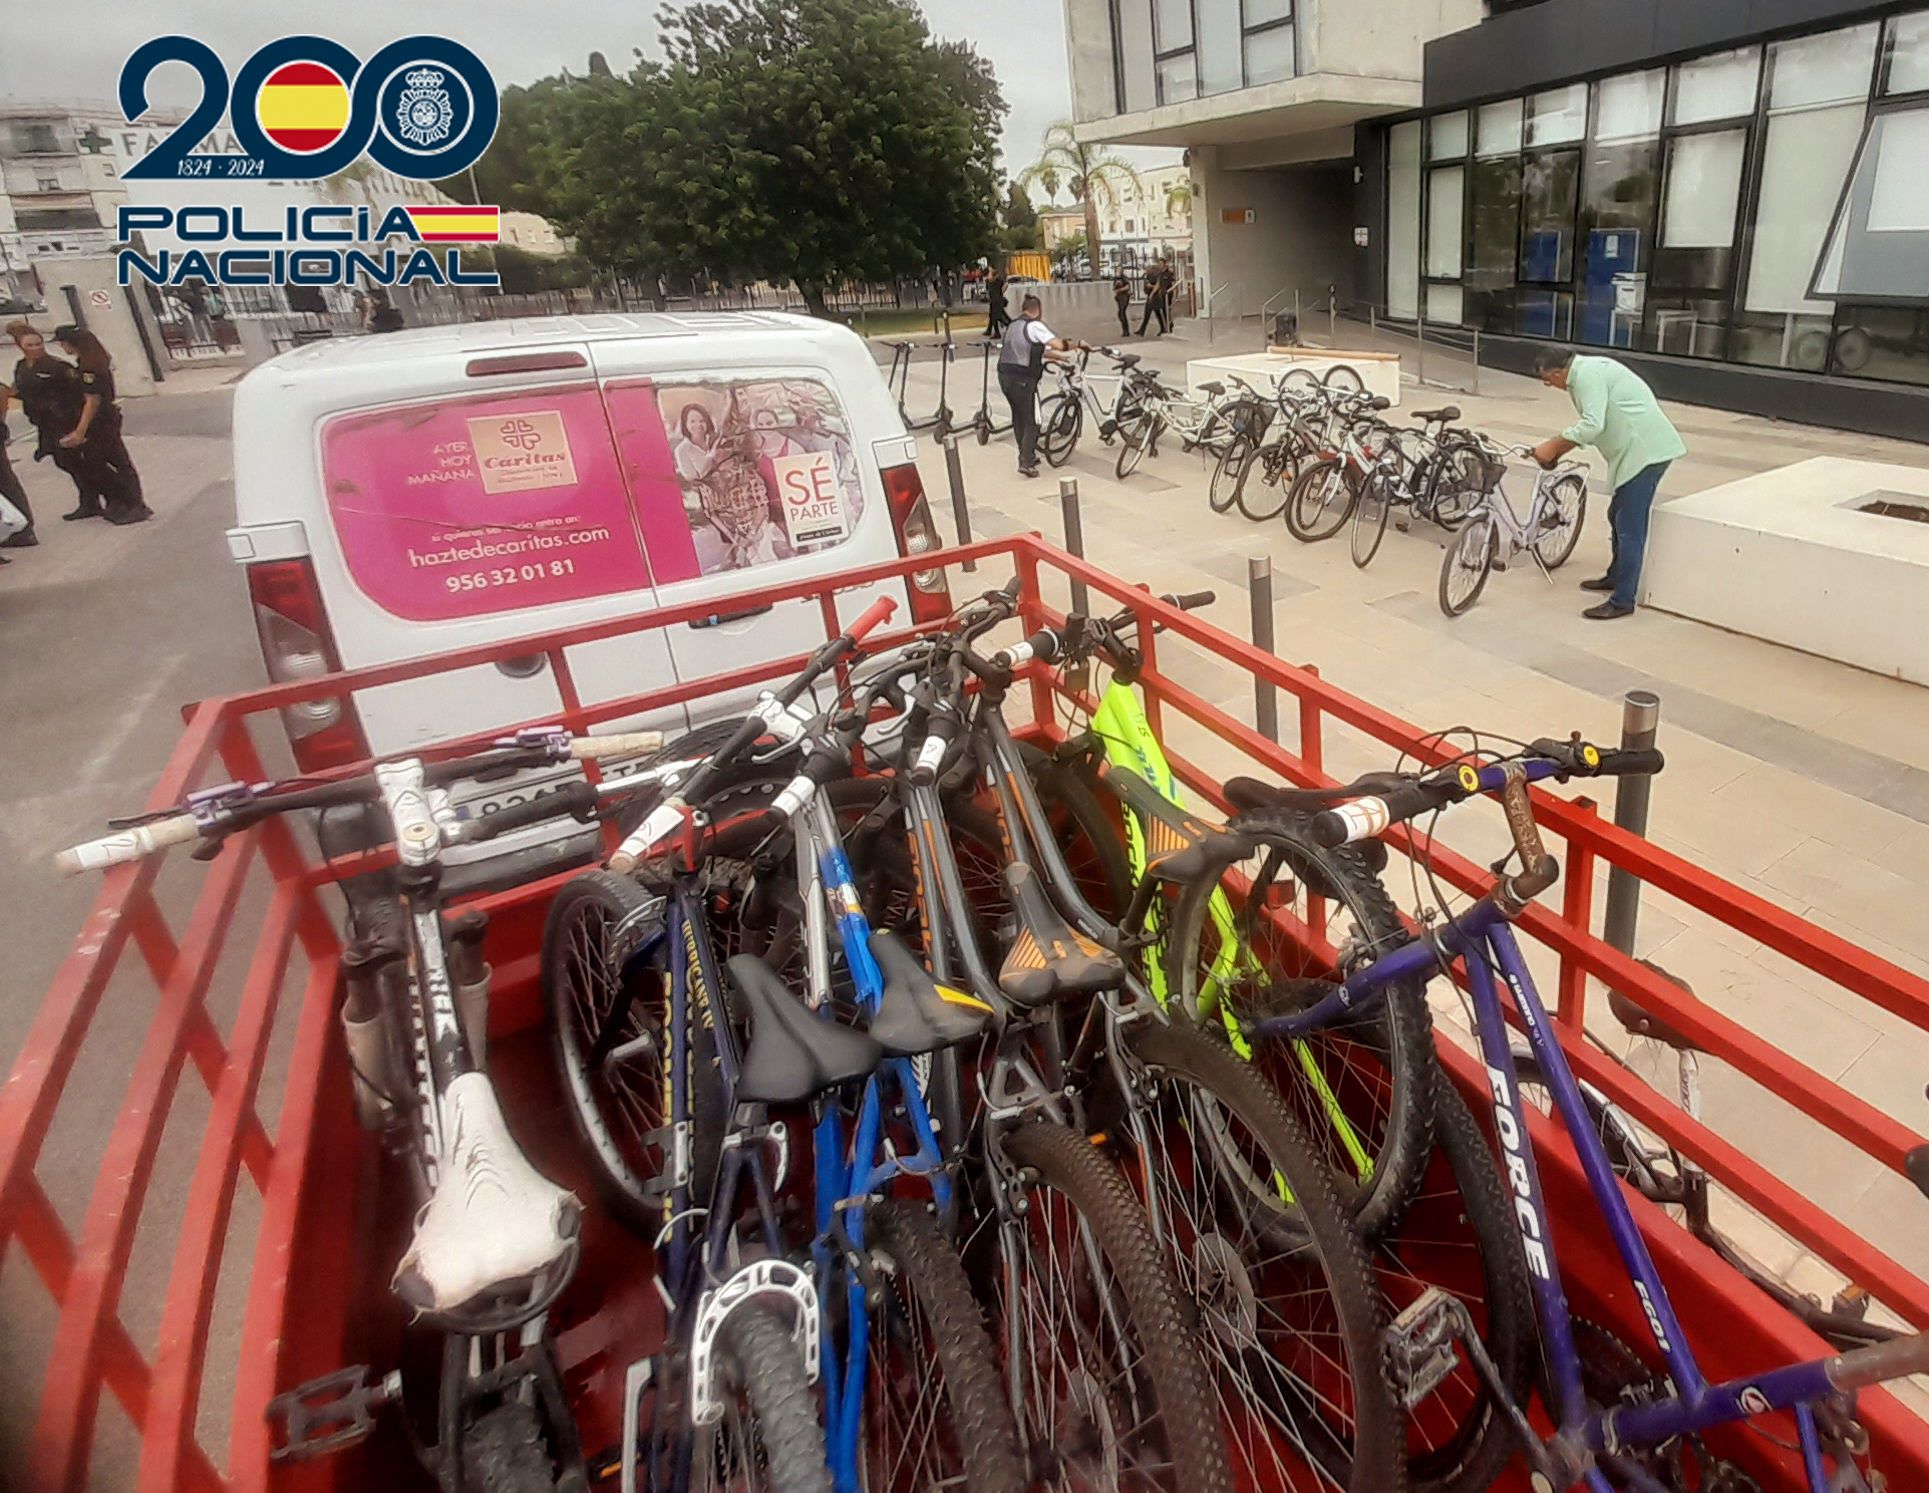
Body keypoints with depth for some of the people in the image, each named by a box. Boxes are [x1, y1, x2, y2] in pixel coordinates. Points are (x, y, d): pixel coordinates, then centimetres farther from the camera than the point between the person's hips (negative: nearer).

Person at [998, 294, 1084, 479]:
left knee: (1019, 417, 21)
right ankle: (1026, 463, -5)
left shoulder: (1015, 325, 17)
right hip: (1022, 379, -8)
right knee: (1032, 422, 1)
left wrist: (1058, 357, 27)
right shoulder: (1035, 325, -9)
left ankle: (1026, 455, 31)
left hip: (1004, 376, 8)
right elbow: (1058, 344, -21)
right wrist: (1078, 344, -6)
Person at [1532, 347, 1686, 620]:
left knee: (1630, 528, -9)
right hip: (1638, 450, 11)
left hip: (1645, 451, -11)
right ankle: (1616, 577, 38)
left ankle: (1622, 601, -7)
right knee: (1619, 517, 22)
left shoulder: (1587, 374, -15)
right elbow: (1591, 425, 20)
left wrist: (1553, 446, -20)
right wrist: (1557, 450, 10)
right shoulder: (1586, 372, 18)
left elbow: (1592, 425, -26)